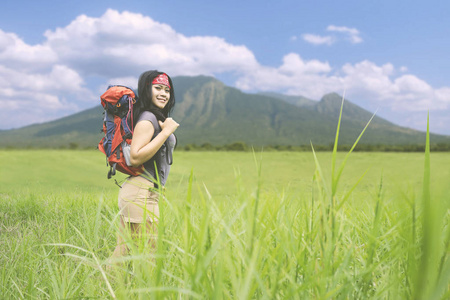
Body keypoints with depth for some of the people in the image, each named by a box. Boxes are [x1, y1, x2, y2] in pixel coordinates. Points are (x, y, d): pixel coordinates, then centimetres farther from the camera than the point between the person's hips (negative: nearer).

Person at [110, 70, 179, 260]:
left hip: (147, 192, 10)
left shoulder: (158, 118, 20)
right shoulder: (147, 119, -10)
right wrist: (166, 132, -19)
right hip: (142, 192, -10)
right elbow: (135, 157, -21)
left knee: (124, 252, 12)